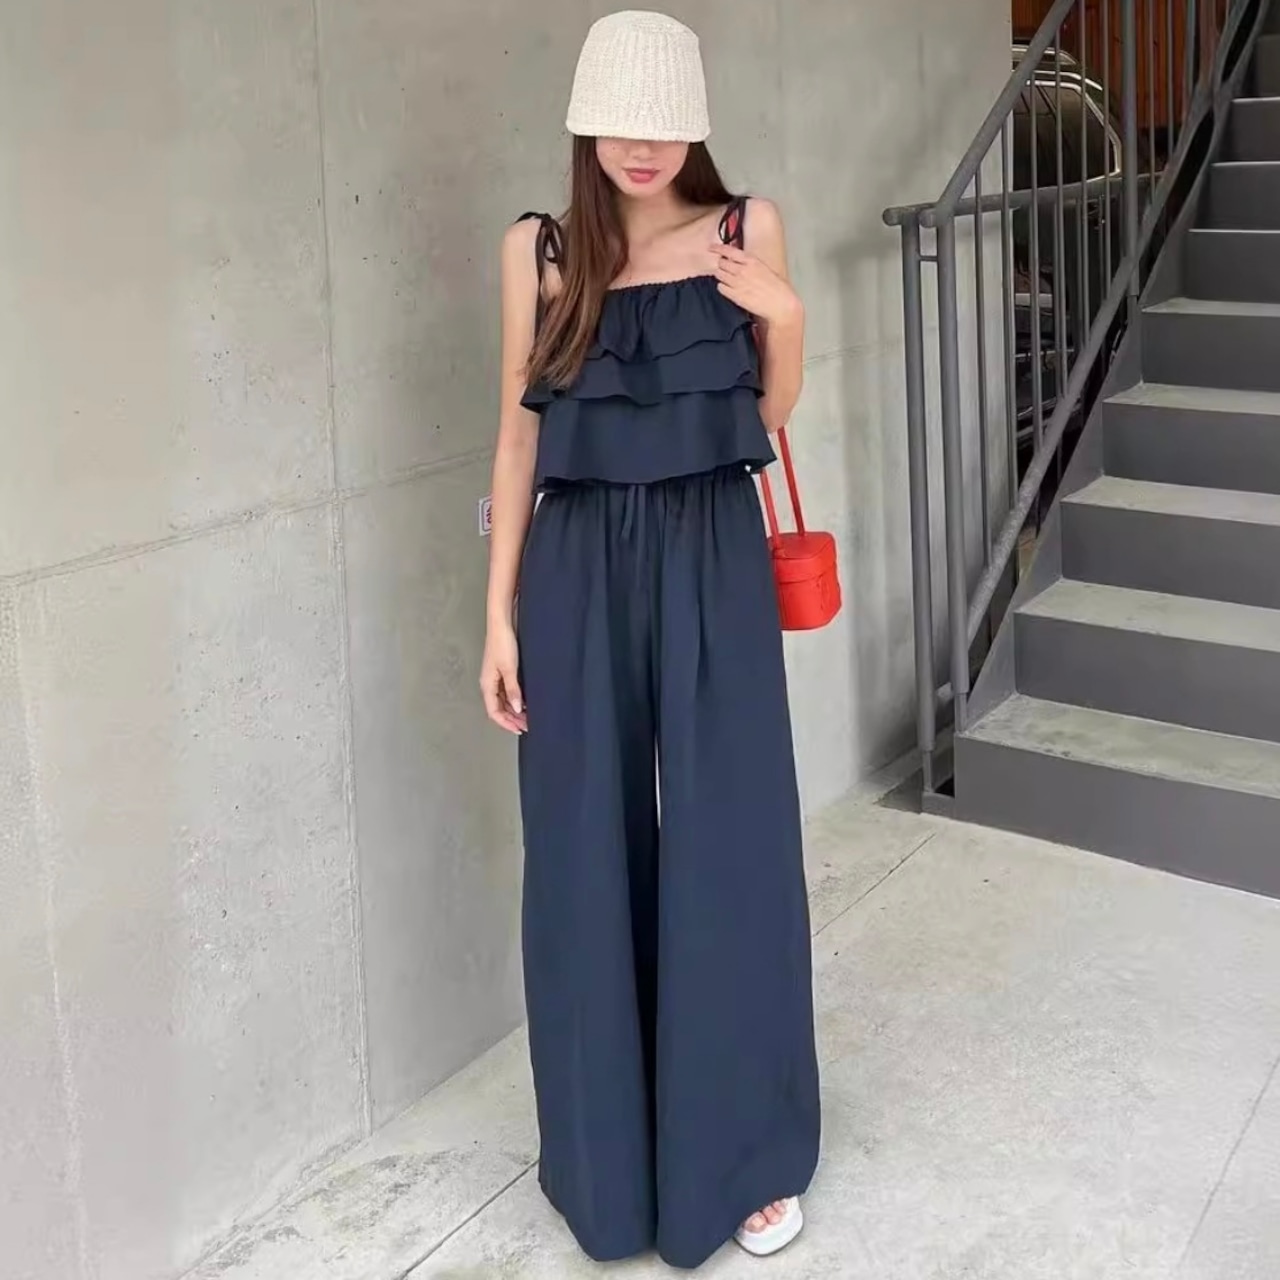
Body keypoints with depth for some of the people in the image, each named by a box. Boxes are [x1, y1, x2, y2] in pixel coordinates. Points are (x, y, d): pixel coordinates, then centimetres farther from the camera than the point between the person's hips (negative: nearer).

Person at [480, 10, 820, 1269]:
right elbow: (519, 436, 4)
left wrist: (784, 320, -10)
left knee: (727, 852, 4)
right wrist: (500, 612, 0)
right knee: (586, 860, 7)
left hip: (711, 562, 0)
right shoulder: (539, 250, 3)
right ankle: (606, 1150, 27)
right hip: (582, 570, 1)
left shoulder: (746, 230, 2)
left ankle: (746, 1151, 22)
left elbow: (769, 416, 10)